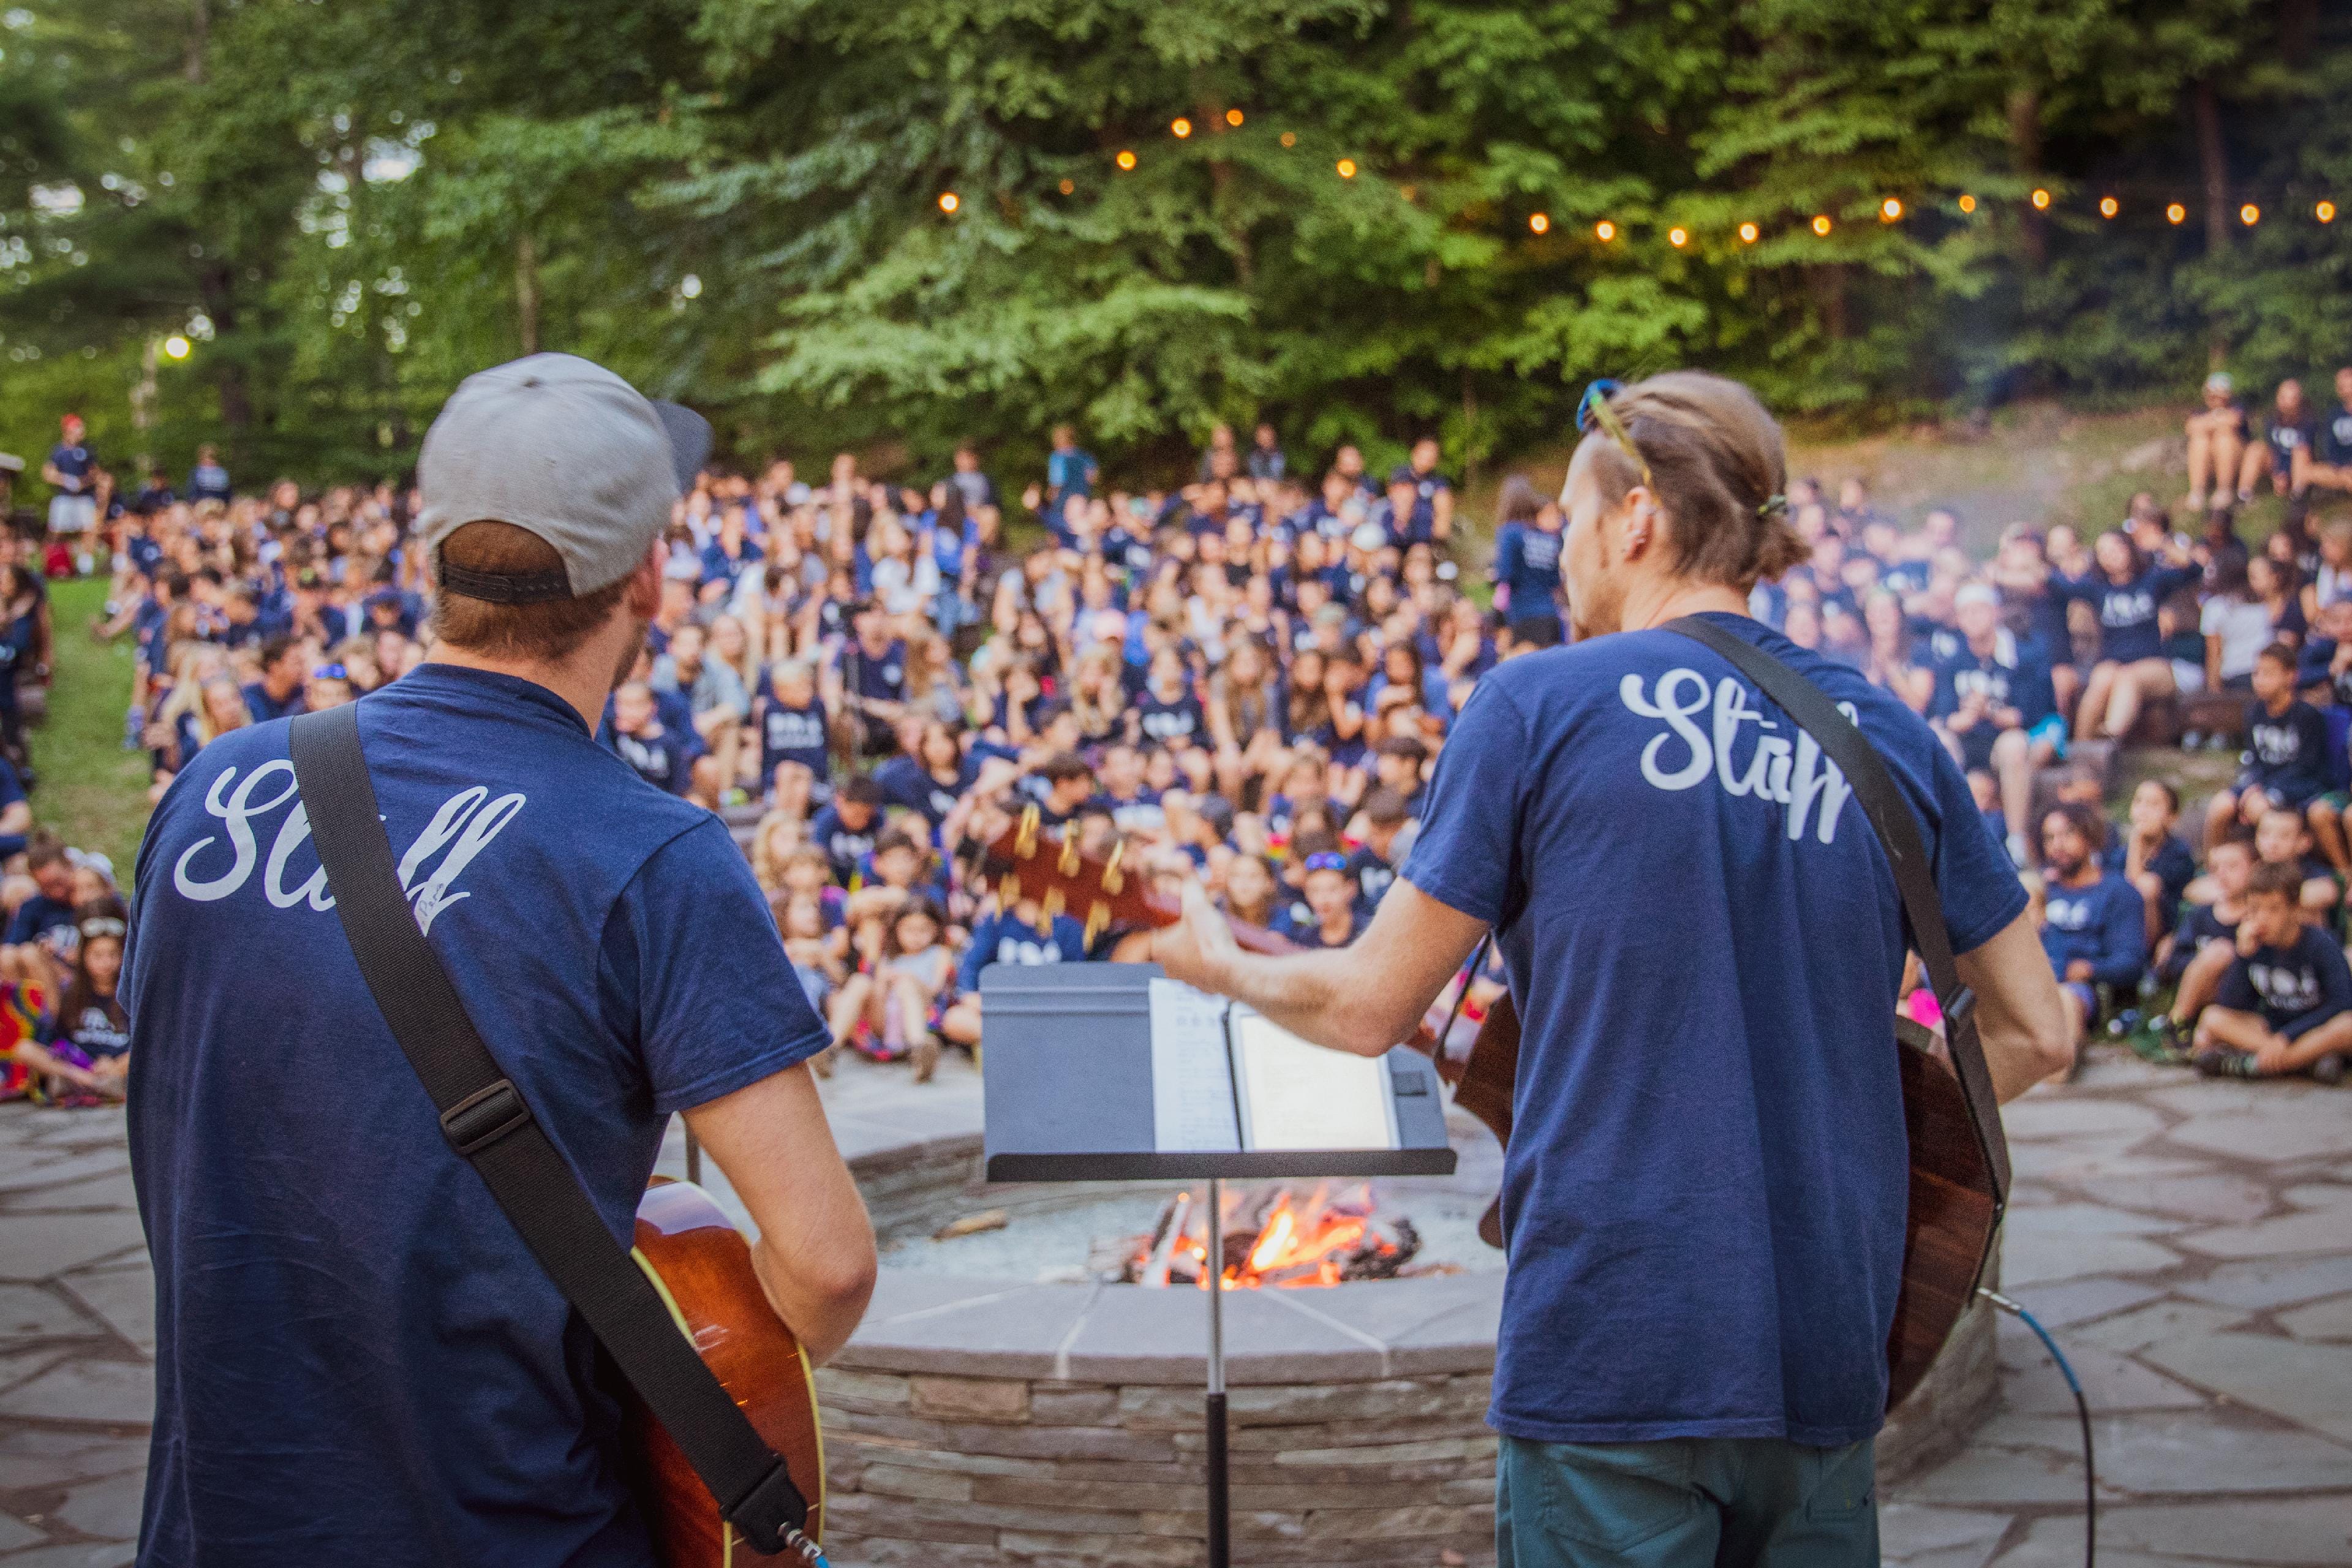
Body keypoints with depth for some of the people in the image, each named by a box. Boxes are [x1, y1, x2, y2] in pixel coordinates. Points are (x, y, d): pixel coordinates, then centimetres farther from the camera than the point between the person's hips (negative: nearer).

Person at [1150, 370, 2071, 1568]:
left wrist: (1218, 961, 17)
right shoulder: (1889, 738, 6)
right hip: (1827, 1352, 4)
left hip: (1612, 1352, -4)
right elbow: (2034, 1034, 10)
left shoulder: (1537, 704, -6)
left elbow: (1370, 1007, -2)